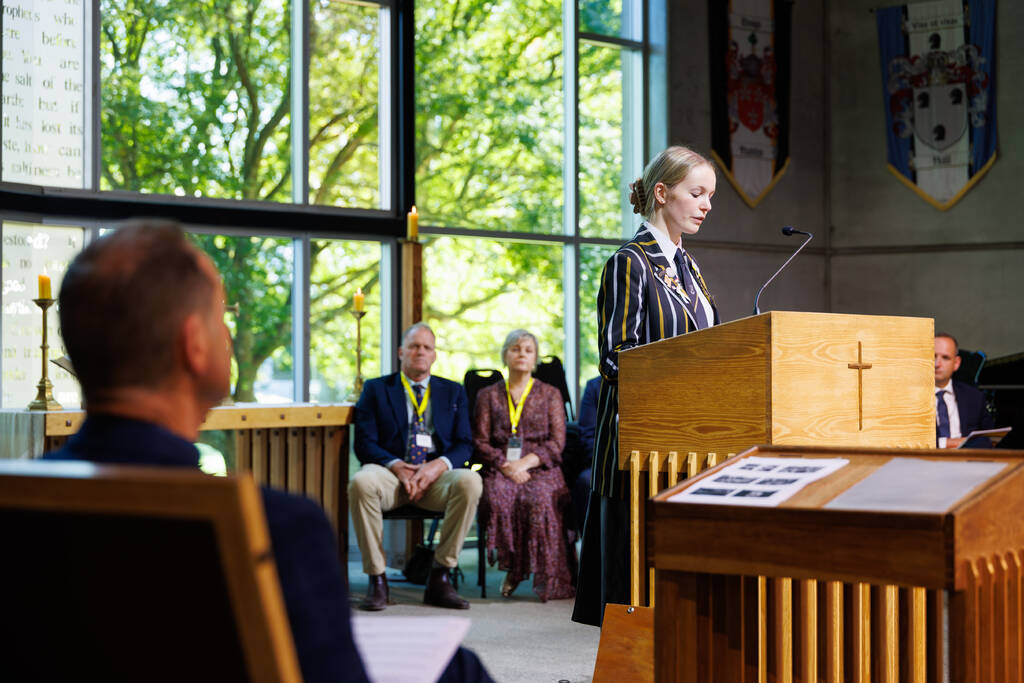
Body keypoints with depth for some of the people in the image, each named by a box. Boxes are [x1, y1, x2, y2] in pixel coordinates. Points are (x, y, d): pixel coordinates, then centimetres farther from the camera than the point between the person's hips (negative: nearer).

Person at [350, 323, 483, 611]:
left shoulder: (453, 392, 20)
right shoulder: (376, 389, 15)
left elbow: (464, 444, 9)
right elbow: (365, 443, 4)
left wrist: (438, 465, -13)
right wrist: (397, 466, -15)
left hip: (437, 477, 1)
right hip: (391, 471, -1)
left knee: (470, 481, -34)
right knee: (361, 482, -37)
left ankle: (440, 579, -24)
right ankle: (377, 581, -26)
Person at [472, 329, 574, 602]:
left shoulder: (550, 394, 15)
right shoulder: (488, 395, 18)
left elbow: (557, 442, 4)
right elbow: (480, 441, 7)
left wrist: (526, 462, -12)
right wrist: (504, 465, -12)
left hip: (540, 468, -1)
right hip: (500, 469, 1)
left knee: (539, 499, -36)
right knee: (498, 496, -35)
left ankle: (550, 578, -29)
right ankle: (512, 568, -19)